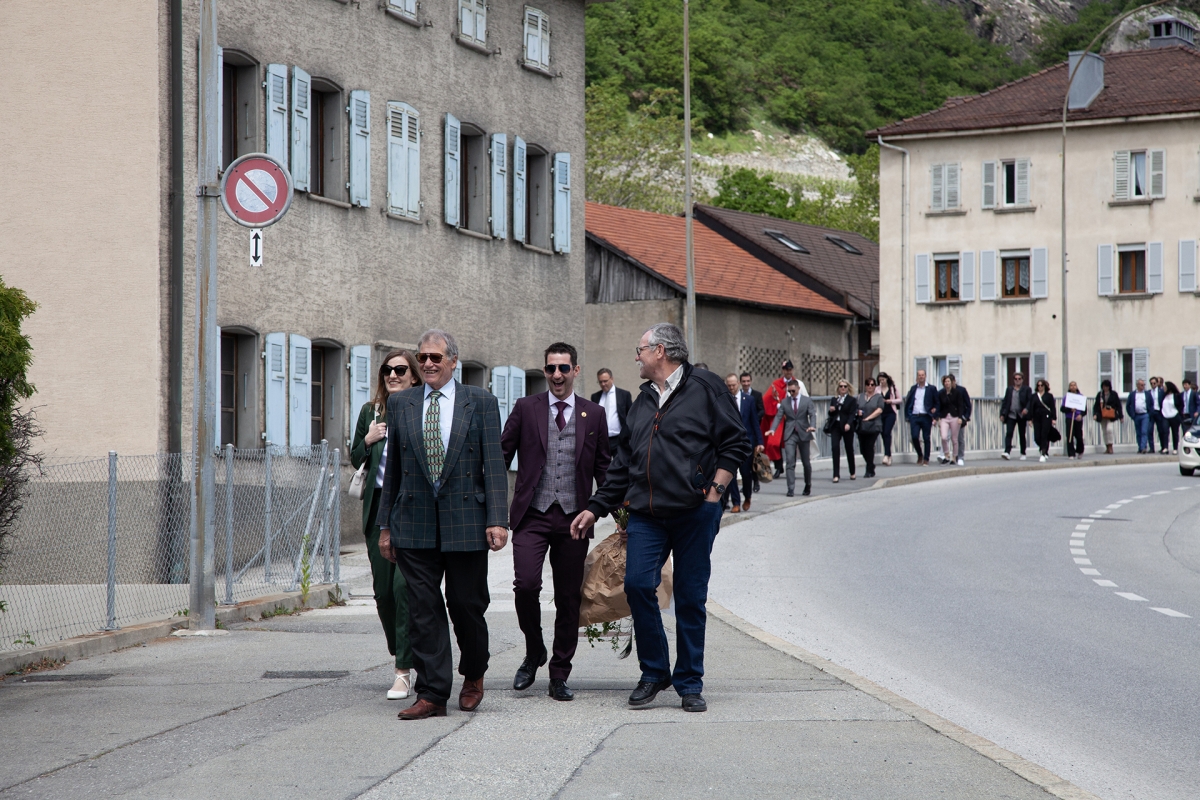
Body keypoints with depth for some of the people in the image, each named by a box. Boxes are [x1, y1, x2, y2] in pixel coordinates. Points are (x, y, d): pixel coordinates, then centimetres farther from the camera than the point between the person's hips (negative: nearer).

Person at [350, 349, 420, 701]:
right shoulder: (370, 411, 12)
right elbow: (355, 459, 17)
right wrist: (368, 440, 0)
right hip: (377, 506, 5)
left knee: (405, 585, -13)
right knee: (383, 589, 7)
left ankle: (404, 671, -11)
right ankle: (401, 655, 26)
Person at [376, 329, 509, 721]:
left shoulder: (481, 402, 3)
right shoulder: (400, 403, 10)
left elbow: (494, 465, -2)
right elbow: (393, 468, 13)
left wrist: (497, 520, -11)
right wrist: (386, 524, 10)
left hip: (465, 520, -2)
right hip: (415, 524, 2)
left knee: (466, 604, 3)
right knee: (423, 609, 0)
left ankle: (473, 676, 28)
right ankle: (431, 695, 3)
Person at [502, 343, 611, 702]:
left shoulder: (594, 414, 9)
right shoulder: (525, 409, 5)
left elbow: (604, 467, 13)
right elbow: (501, 456, 7)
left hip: (574, 518, 1)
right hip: (532, 514, -1)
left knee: (569, 598, 4)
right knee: (526, 585, -17)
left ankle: (559, 676, 15)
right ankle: (534, 653, 9)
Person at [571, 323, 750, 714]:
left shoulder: (703, 388, 2)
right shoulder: (643, 401, 20)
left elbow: (736, 442, 0)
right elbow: (624, 462, 23)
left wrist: (714, 490, -8)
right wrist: (597, 507, 19)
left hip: (694, 511, -5)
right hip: (646, 513, 5)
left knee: (690, 597, 0)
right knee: (638, 584, -10)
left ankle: (690, 684, 10)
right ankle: (654, 673, 7)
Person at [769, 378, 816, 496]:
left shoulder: (807, 400, 4)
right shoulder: (784, 402, 8)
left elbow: (812, 414, -7)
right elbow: (778, 416, 1)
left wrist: (812, 426, -27)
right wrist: (772, 429, -16)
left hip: (803, 434, -1)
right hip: (790, 435, 1)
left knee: (806, 462, 9)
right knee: (789, 462, -9)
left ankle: (808, 486, 28)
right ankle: (791, 489, -11)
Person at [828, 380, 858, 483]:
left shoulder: (852, 400, 1)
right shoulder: (834, 399, 13)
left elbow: (852, 414, -8)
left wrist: (848, 424, -24)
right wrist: (831, 411, -7)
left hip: (847, 427, -3)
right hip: (836, 426, 3)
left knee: (849, 449, 7)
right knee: (835, 448, -10)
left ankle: (852, 473, 26)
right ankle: (836, 475, -10)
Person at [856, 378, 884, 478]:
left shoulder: (878, 397, 4)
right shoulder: (860, 397, 16)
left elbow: (879, 410, -6)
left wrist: (868, 418, -13)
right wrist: (857, 412, -10)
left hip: (873, 426, -4)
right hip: (861, 427, 4)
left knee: (869, 447, -9)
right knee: (863, 448, 3)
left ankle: (870, 471, -1)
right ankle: (871, 467, 24)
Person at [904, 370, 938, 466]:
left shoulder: (931, 389, 5)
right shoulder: (913, 388, 12)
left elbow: (937, 402, 9)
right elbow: (907, 402, 13)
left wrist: (934, 409, -7)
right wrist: (907, 415, 4)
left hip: (926, 417, -2)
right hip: (914, 416, 2)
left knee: (926, 438, 0)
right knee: (914, 437, -8)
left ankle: (926, 459, 9)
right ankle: (919, 455, 16)